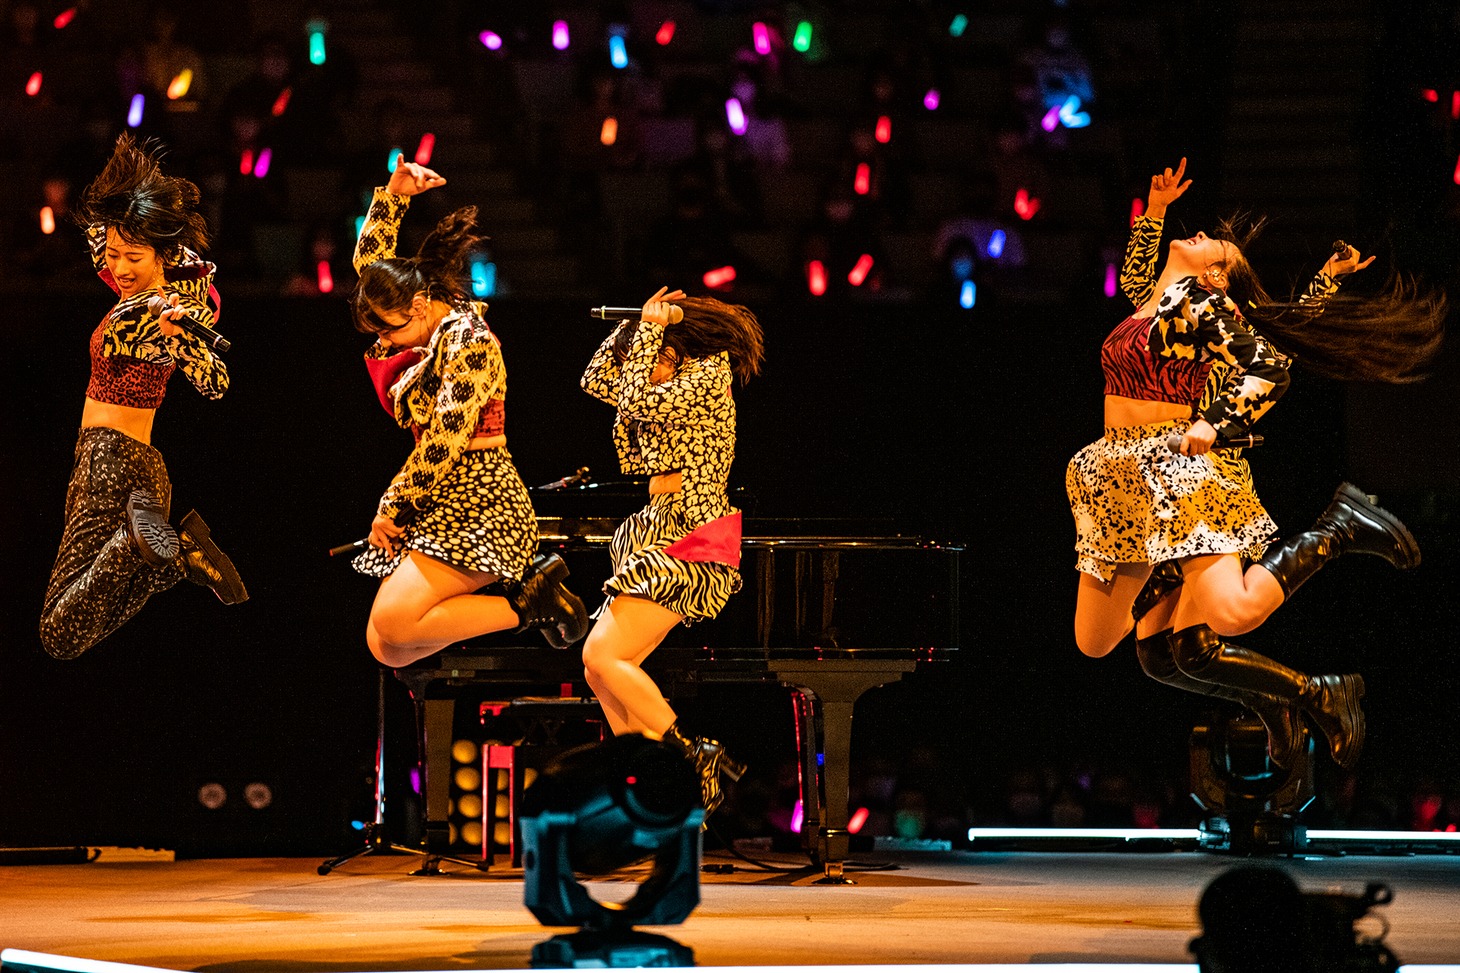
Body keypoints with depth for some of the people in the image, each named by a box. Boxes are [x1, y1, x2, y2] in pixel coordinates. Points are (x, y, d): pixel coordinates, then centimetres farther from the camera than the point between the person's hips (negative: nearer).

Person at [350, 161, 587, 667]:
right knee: (385, 649, 0)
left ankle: (527, 605, -10)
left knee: (392, 623, -25)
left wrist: (391, 507, -11)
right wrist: (394, 194, 13)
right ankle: (523, 585, 9)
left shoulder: (469, 342, -14)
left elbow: (442, 446, -19)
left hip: (480, 507, -10)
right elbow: (369, 258, 26)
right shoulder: (430, 330, 13)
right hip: (439, 507, 10)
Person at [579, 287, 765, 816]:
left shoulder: (709, 377, -9)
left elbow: (637, 401, -21)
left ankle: (693, 756, -17)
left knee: (603, 655, -20)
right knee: (600, 672, 3)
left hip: (688, 541, -10)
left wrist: (651, 327, -10)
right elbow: (598, 381, 22)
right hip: (658, 535, 10)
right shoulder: (673, 388, 18)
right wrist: (639, 324, 13)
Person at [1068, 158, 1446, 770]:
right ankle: (1277, 699, 9)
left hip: (1179, 466, -8)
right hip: (1121, 478, 8)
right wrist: (1154, 209, 37)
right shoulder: (1152, 302, 20)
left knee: (1229, 614, -29)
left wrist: (1215, 422, -24)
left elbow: (1270, 364, -14)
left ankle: (1339, 532, -4)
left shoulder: (1202, 302, -2)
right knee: (1094, 642, 1)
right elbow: (1135, 272, 44)